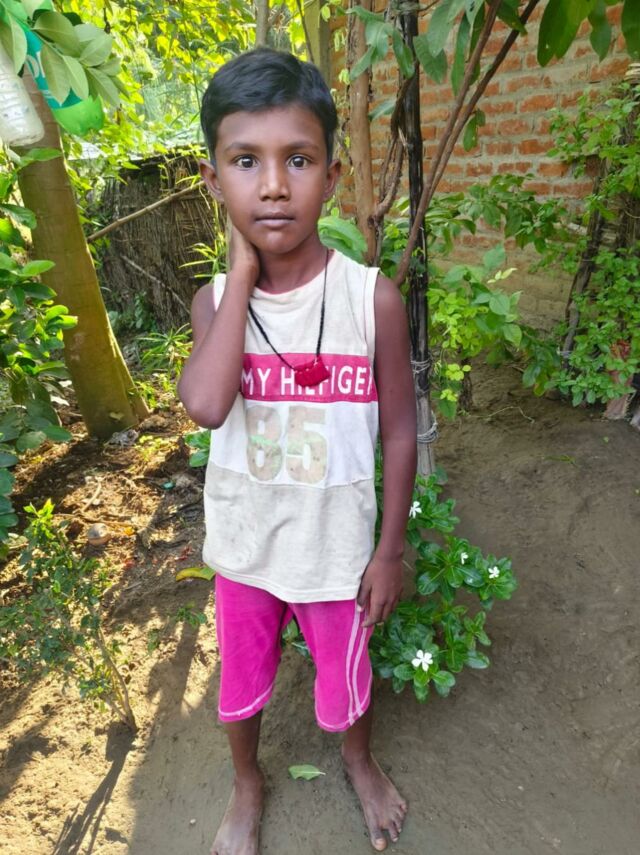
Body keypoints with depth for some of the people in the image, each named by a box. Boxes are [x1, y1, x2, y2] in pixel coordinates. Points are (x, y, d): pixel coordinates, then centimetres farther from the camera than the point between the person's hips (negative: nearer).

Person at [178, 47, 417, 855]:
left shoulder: (373, 296, -17)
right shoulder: (214, 298, -11)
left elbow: (399, 432, -9)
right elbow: (205, 405, -30)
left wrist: (390, 550, -4)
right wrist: (243, 269, -24)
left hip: (335, 546, -1)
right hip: (242, 543, 2)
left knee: (345, 674, 24)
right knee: (241, 677, 24)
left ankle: (360, 763, 59)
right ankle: (247, 783, 57)